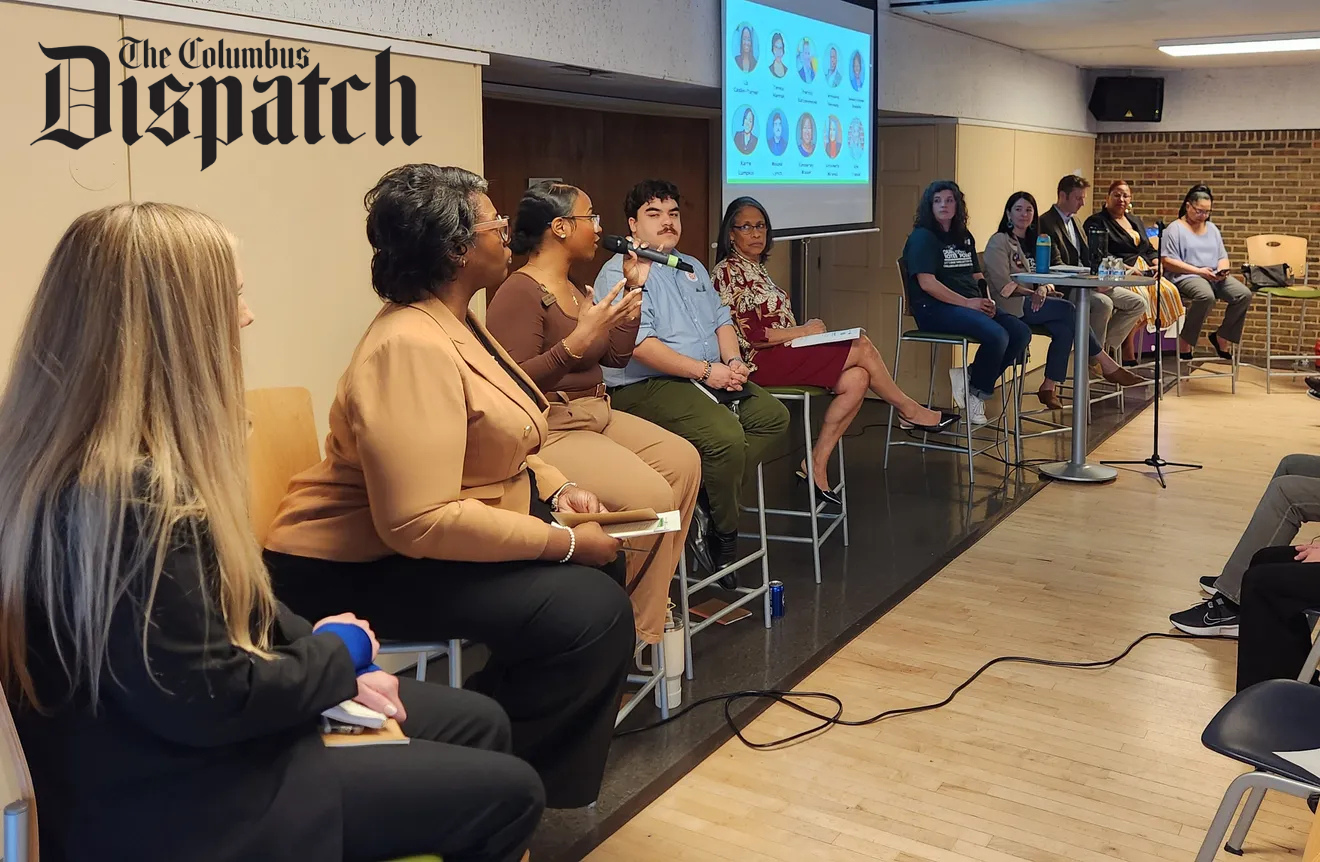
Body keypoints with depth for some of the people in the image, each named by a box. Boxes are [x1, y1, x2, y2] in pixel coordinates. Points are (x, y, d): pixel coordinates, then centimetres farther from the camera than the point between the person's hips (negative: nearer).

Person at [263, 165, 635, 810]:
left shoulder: (457, 324, 9)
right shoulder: (411, 347, -25)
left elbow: (495, 444, 21)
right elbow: (422, 521, -32)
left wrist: (558, 490, 1)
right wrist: (567, 545, -24)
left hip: (443, 537, 10)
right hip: (366, 570, -10)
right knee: (591, 612, -21)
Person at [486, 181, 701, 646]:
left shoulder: (575, 289, 14)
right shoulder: (521, 293, -15)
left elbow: (616, 356, 18)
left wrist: (633, 288, 14)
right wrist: (578, 340, -31)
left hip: (595, 415, 10)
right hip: (547, 430, -10)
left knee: (682, 460, -3)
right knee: (649, 496, -23)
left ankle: (653, 602, 7)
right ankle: (630, 622, -1)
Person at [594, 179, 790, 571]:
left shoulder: (692, 267, 21)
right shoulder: (619, 273, -8)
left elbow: (721, 319, 21)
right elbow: (639, 344, -20)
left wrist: (733, 361, -2)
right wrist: (705, 370, -21)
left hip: (711, 376, 9)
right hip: (645, 388, -9)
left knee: (772, 414, -5)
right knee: (725, 434, -29)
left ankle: (711, 504, -5)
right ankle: (724, 533, -7)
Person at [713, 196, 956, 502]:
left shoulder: (756, 268, 20)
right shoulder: (727, 272, -8)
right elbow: (746, 335, -17)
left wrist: (805, 329, 2)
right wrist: (804, 330, -10)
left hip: (782, 352, 9)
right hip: (761, 363, -9)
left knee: (857, 379, -13)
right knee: (862, 347, -12)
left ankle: (816, 463, -10)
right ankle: (910, 411, 9)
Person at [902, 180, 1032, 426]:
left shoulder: (964, 237, 21)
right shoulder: (922, 237, -3)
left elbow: (977, 276, 25)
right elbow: (927, 283, -14)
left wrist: (986, 299, 2)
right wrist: (967, 303, -17)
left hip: (971, 305, 8)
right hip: (935, 309, -8)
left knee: (1021, 332, -13)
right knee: (996, 336, -29)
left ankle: (972, 378, -5)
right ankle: (976, 391, -6)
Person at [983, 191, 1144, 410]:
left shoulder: (1033, 242, 23)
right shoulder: (999, 242, 0)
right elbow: (1003, 284, -11)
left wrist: (1043, 289, -11)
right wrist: (1032, 293, -20)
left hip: (1035, 302, 7)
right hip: (1011, 306, -7)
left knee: (1064, 329, -26)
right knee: (1069, 310, -26)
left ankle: (1049, 387, -24)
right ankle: (1107, 366, -19)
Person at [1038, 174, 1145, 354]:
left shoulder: (1074, 221, 21)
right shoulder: (1046, 223, -10)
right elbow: (1056, 265, -18)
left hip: (1086, 281, 10)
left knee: (1137, 304, -1)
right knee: (1103, 303, -34)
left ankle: (1103, 347, 1)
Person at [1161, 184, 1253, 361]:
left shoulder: (1212, 228, 23)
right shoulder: (1175, 229, 3)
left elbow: (1222, 257, 22)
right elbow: (1168, 261, -9)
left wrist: (1222, 269, -4)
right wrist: (1199, 271, -16)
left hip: (1215, 278, 6)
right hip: (1187, 277, -6)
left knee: (1244, 294, -20)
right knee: (1206, 296, -39)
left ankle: (1222, 337, -2)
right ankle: (1185, 344, -25)